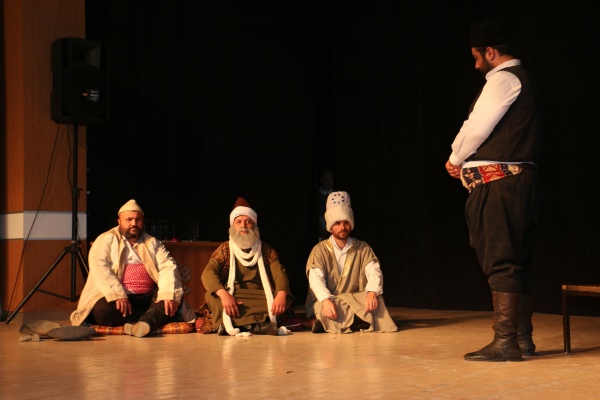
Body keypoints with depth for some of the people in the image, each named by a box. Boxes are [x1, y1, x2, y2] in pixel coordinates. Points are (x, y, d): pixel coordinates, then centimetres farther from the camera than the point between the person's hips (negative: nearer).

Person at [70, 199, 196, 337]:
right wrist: (117, 295, -26)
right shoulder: (106, 240, 6)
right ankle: (156, 318, -25)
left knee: (176, 298, -22)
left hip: (148, 298, 3)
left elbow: (167, 267, 1)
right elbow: (99, 267, -11)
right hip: (117, 297, -3)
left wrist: (169, 294, -20)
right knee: (103, 311, -34)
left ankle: (145, 322, -42)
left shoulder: (153, 243, 15)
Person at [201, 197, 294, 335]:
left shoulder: (266, 251, 15)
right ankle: (257, 325, -46)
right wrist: (223, 294, -28)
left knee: (285, 299, -28)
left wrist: (281, 293, -25)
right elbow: (208, 273, -6)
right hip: (232, 298, -1)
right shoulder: (225, 249, 10)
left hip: (261, 298, 1)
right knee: (211, 297, -31)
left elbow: (279, 274, 0)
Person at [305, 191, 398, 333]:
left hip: (355, 302, 3)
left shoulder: (362, 248, 6)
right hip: (326, 303, -2)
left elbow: (374, 273, -7)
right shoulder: (320, 250, -2)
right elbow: (316, 279, -16)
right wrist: (326, 300, -37)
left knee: (376, 299, -27)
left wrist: (372, 292, -30)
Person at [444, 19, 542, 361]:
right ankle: (523, 338, 16)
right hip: (522, 179, 10)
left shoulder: (503, 79, -9)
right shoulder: (521, 79, 23)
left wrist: (455, 159, 4)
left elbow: (477, 128, -13)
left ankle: (505, 343, -9)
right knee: (519, 262, 11)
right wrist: (465, 159, 14)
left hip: (498, 184, -10)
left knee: (501, 262, -10)